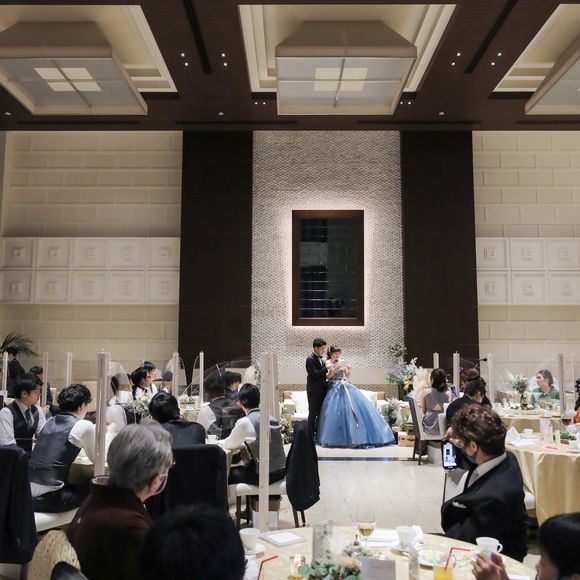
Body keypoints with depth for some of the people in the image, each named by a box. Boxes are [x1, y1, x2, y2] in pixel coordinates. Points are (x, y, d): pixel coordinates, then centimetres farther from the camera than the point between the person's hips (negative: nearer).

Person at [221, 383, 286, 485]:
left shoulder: (244, 422, -12)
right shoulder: (272, 419, 5)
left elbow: (228, 445, 4)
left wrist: (223, 443, 23)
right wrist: (245, 444, 20)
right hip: (281, 471, 7)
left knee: (229, 473, 13)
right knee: (247, 465, 31)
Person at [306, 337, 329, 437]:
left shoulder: (321, 357, 10)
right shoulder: (310, 359, -15)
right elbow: (315, 374, -22)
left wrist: (327, 374, 0)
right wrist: (326, 368, -19)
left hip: (322, 389, 8)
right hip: (314, 390, -8)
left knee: (321, 412, 13)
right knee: (313, 413, 1)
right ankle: (311, 435, 9)